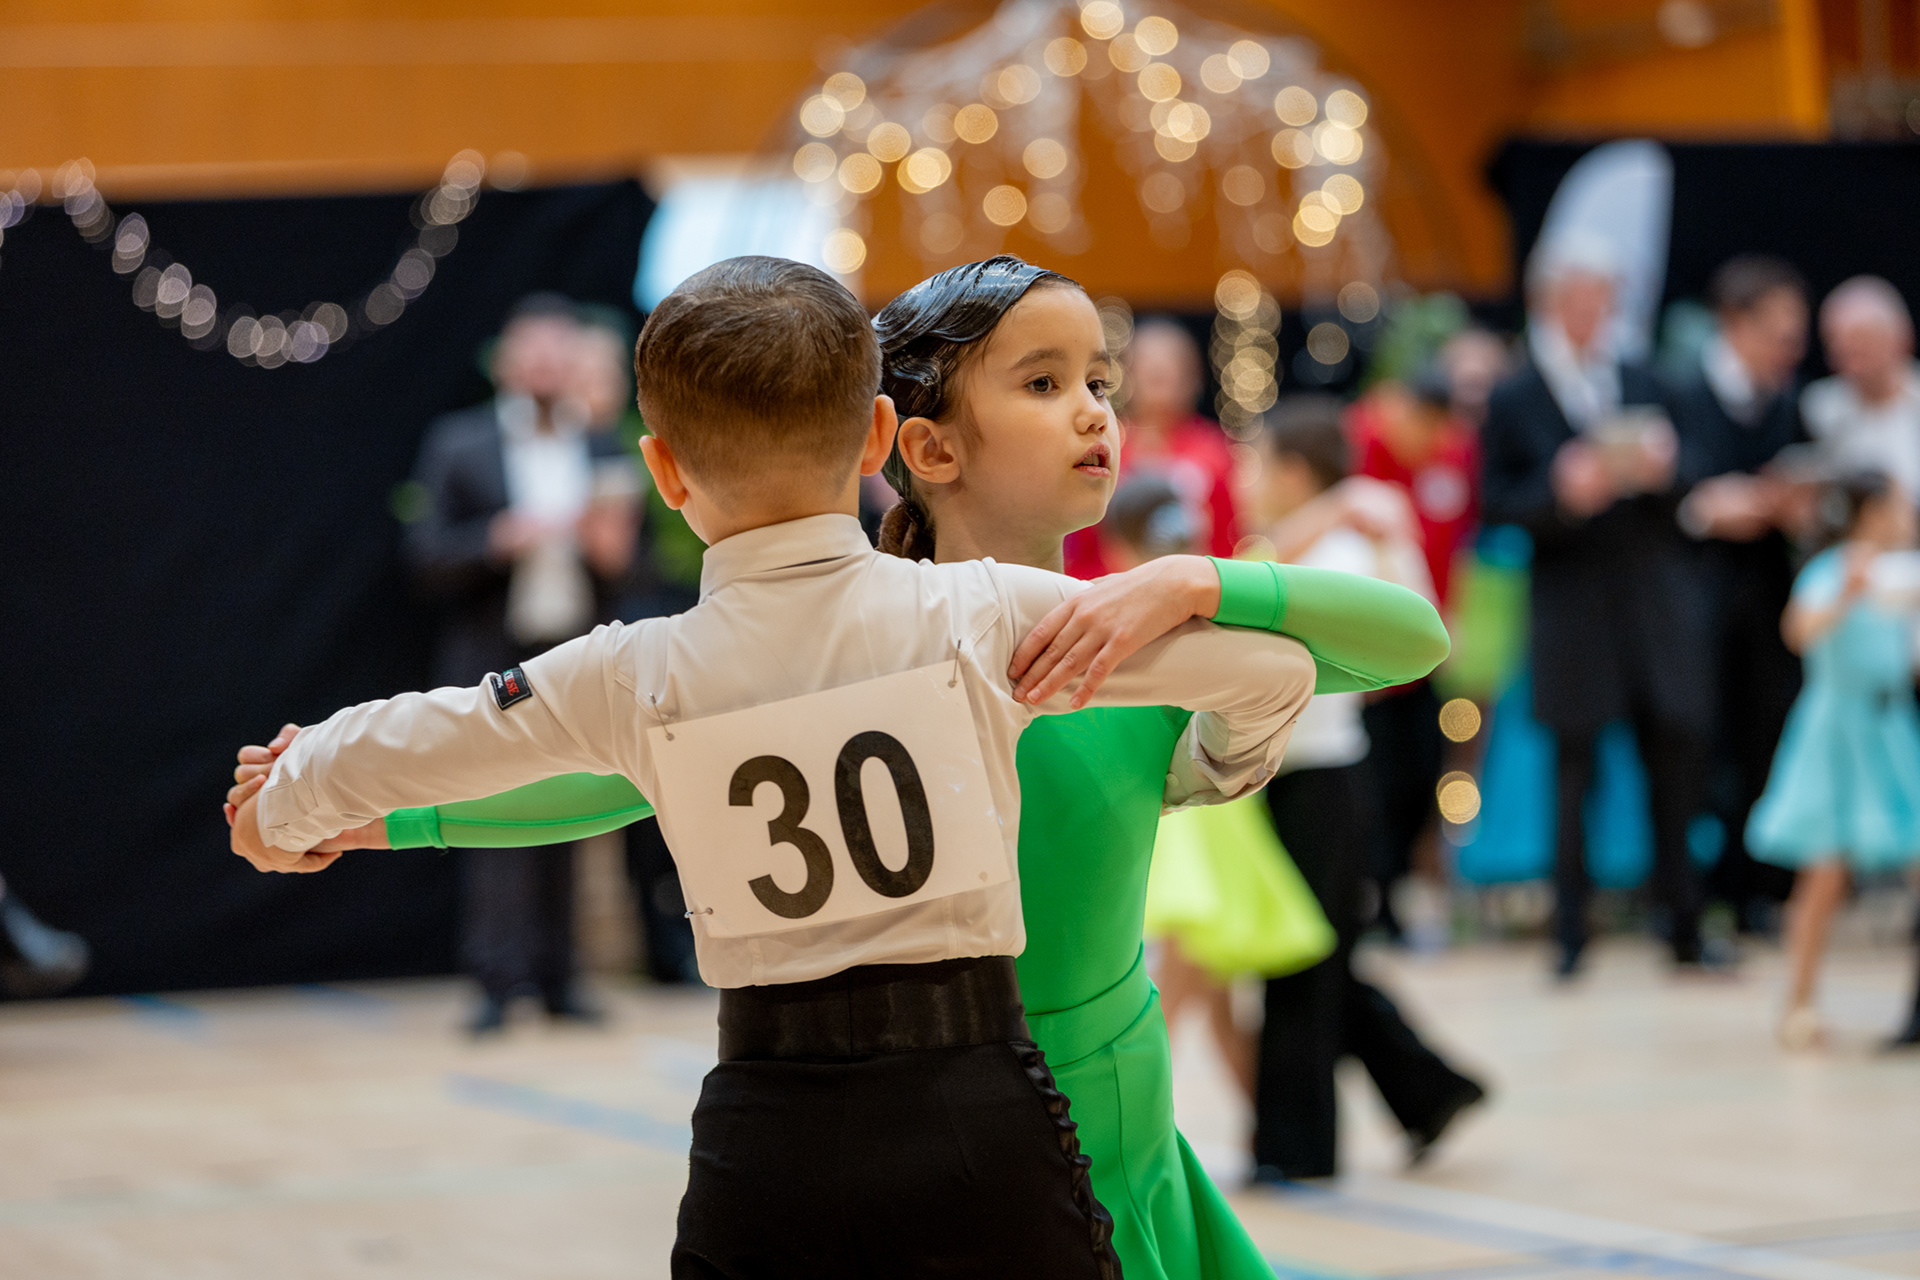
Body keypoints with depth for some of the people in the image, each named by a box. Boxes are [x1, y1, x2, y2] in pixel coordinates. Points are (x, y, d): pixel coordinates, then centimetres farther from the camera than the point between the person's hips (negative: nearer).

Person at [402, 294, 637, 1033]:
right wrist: (498, 539, -17)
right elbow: (425, 556, -2)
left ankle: (555, 980, 9)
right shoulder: (460, 444, 4)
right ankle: (497, 983, -8)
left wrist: (613, 552, -9)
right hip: (490, 660, -3)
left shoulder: (605, 453, 13)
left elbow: (626, 574, 13)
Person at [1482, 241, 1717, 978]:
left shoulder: (1644, 385, 13)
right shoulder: (1514, 401, 4)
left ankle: (1684, 931, 9)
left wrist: (1659, 470, -10)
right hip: (1572, 607, -3)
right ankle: (1570, 936, 7)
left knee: (1677, 760, 0)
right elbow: (1499, 505, -3)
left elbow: (1685, 491, 12)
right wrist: (1562, 490, -20)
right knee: (1573, 770, -1)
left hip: (1657, 603, 3)